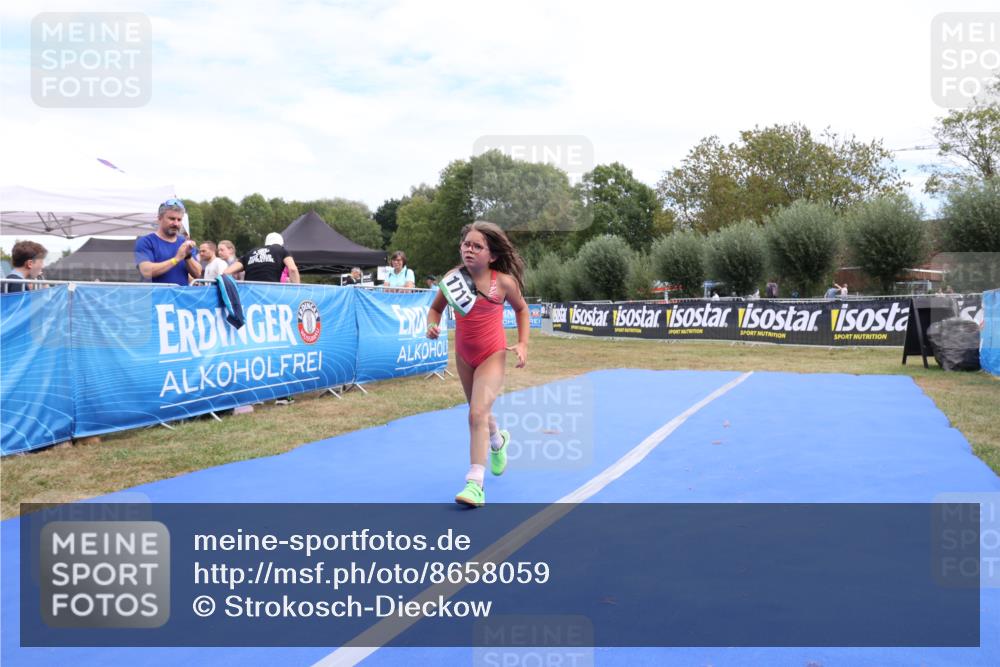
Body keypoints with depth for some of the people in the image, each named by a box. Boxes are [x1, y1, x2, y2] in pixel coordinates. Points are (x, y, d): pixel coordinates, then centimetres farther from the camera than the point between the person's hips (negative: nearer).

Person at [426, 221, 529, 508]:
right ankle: (498, 442, 56)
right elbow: (435, 308, 4)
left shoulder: (504, 281, -16)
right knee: (479, 412, 21)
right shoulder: (453, 278, -11)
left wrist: (523, 343, -6)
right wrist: (432, 326, -18)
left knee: (478, 413, -19)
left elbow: (521, 308, 3)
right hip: (463, 355, 4)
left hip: (493, 355, -4)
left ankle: (475, 484, -16)